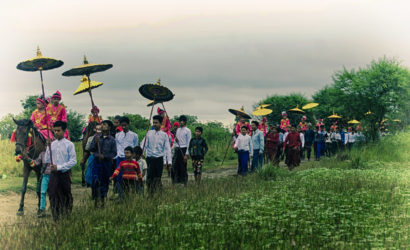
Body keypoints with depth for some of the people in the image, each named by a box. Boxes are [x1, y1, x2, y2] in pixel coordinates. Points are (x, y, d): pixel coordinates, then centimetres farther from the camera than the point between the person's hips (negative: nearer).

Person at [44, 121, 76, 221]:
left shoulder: (69, 145, -5)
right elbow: (47, 160, 11)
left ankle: (67, 215, 22)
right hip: (53, 173, 3)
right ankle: (55, 218, 6)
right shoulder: (51, 144, 8)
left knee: (66, 195, 7)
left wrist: (59, 167, -16)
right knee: (52, 194, -1)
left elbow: (73, 161, -10)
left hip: (65, 173, -3)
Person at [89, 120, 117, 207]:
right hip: (97, 161, 0)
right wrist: (95, 142, -11)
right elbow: (91, 149, 5)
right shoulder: (97, 136, 6)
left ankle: (103, 199, 19)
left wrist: (104, 156, -12)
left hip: (107, 162, 0)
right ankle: (95, 199, -2)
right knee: (95, 180, -10)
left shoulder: (112, 140, 2)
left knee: (105, 181, 5)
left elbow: (114, 153, 0)